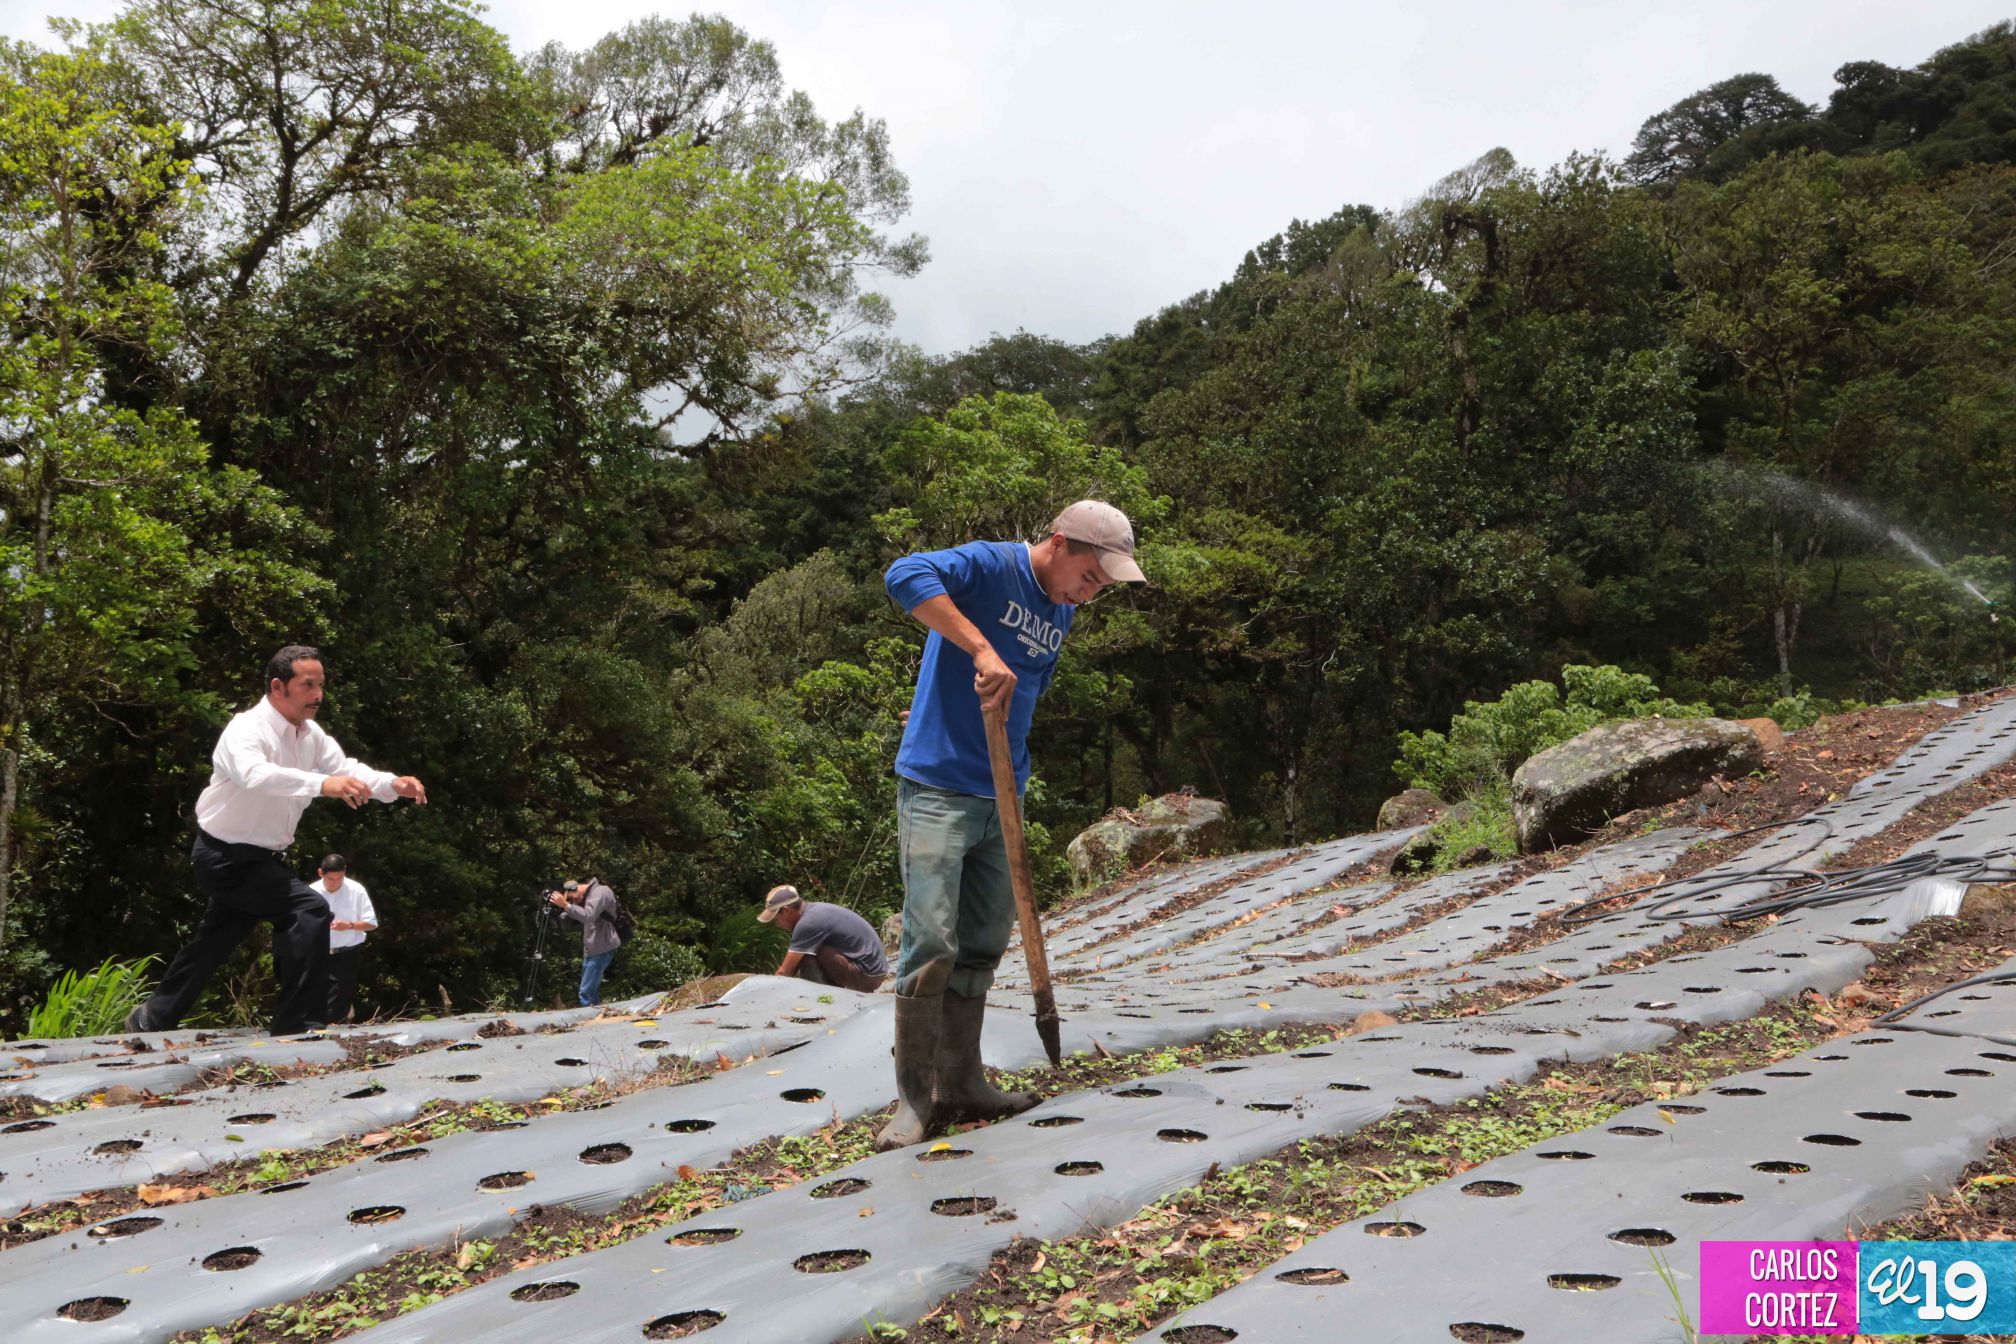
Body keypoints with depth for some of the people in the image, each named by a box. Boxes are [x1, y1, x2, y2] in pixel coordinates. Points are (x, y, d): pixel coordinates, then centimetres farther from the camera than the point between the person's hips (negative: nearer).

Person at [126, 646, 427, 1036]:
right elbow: (253, 774, -43)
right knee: (310, 910, -23)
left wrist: (393, 784, -24)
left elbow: (346, 768, -3)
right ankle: (299, 1024, -18)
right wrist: (322, 783, -57)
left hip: (262, 859, 9)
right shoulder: (247, 729, -23)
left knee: (217, 940, 23)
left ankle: (154, 1018, 44)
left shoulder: (312, 736, 2)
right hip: (226, 857, -9)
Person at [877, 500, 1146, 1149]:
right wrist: (980, 648, -36)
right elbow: (906, 575, -30)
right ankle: (913, 1097, -1)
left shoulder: (1062, 614, 14)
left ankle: (961, 1084, 21)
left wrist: (1014, 782, 18)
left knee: (983, 946, 11)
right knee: (932, 941, -10)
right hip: (937, 787, -8)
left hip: (1001, 799, 8)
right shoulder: (989, 566, -11)